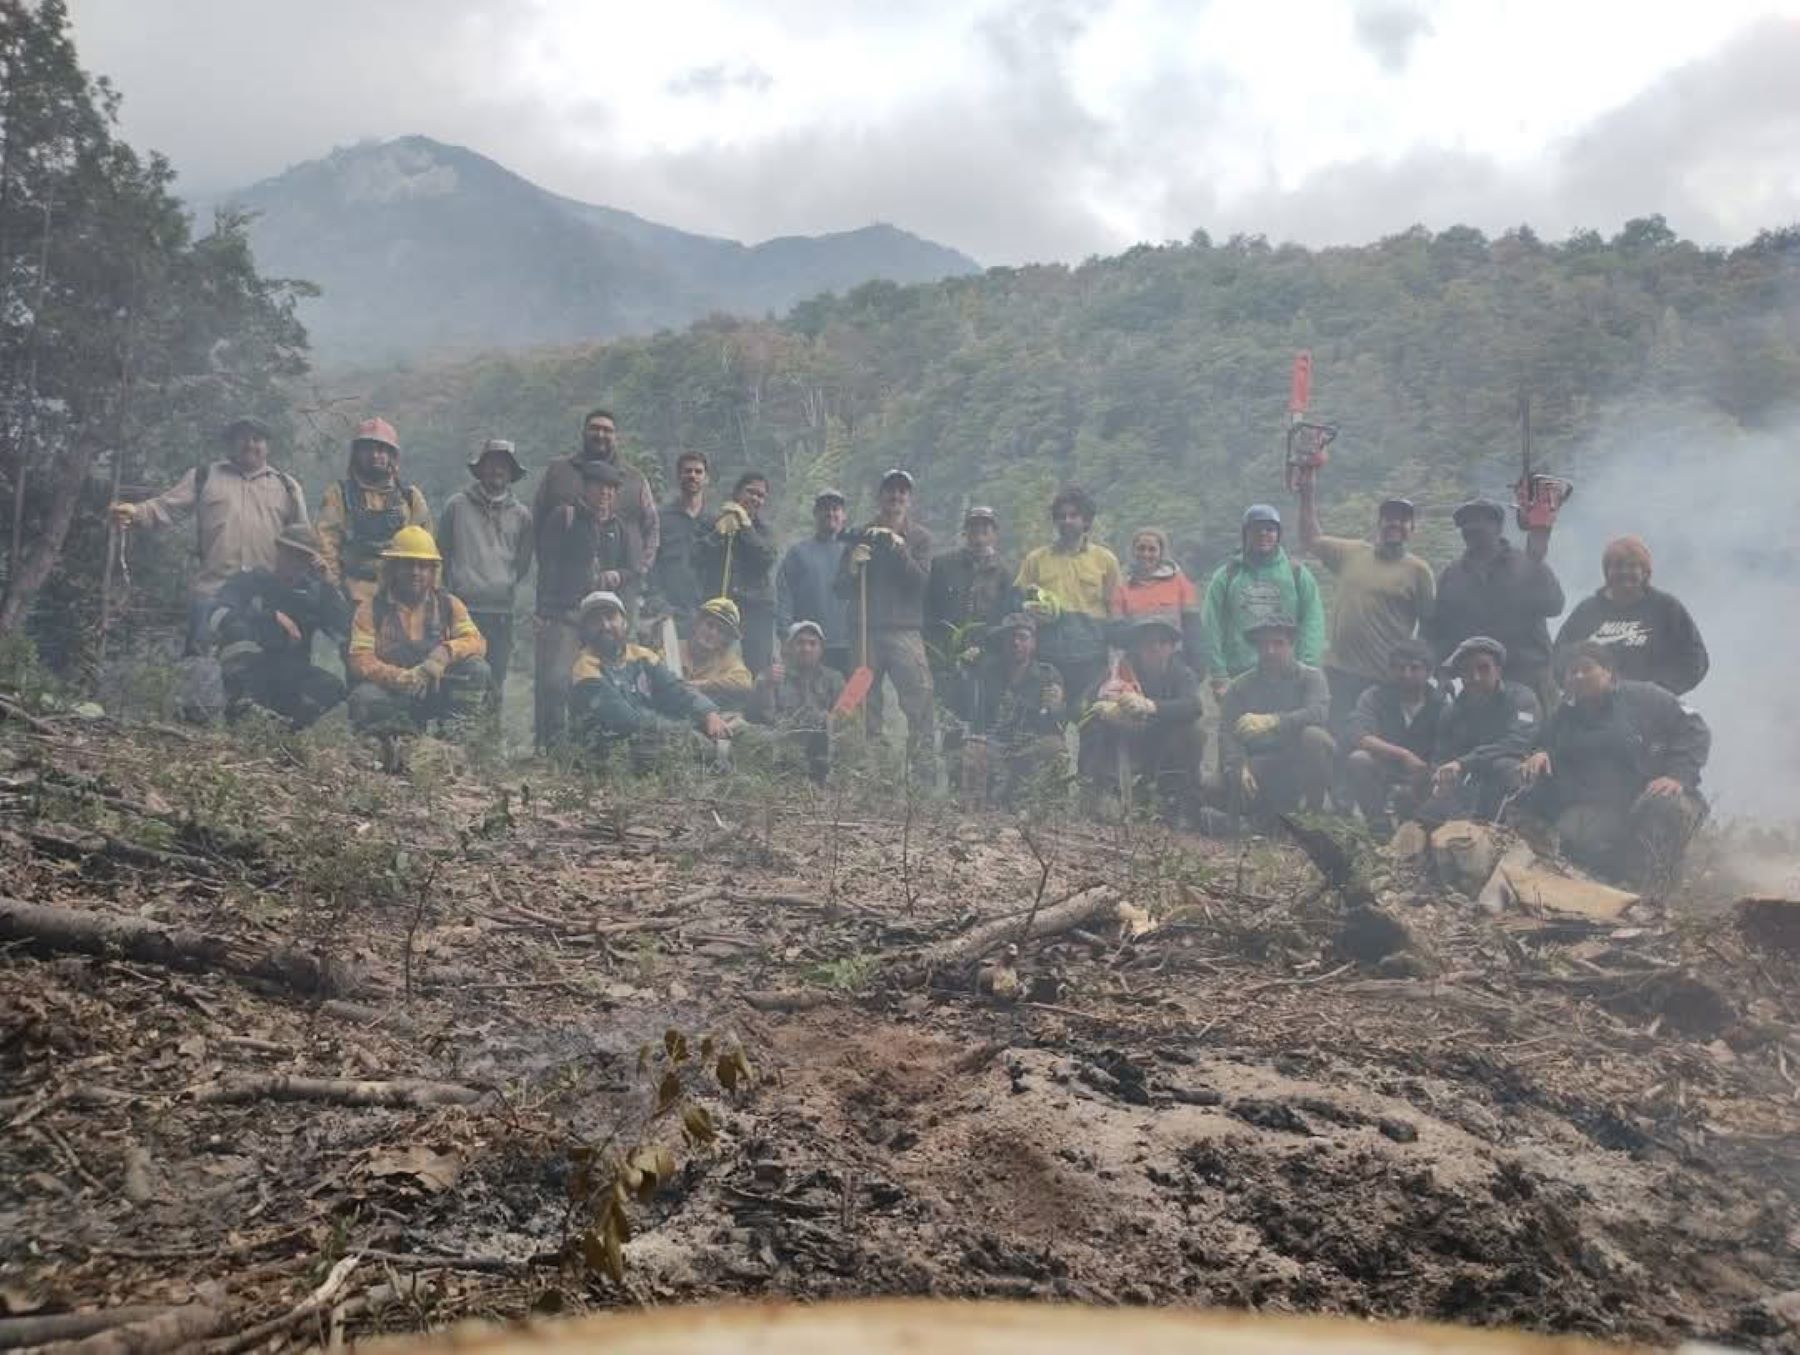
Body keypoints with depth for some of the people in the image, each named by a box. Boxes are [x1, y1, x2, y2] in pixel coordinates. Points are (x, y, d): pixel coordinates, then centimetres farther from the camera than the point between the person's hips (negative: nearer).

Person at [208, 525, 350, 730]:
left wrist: (325, 583, -7)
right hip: (245, 674, -2)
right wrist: (273, 617, -21)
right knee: (237, 628, -30)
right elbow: (217, 617, -14)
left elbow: (344, 631, -3)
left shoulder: (313, 590, 9)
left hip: (290, 679, 2)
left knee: (333, 687, -27)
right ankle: (242, 705, -26)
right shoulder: (249, 579, 2)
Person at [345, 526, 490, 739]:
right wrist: (401, 677, -30)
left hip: (436, 693, 2)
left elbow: (476, 642, -7)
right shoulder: (371, 609, -1)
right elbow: (361, 660, -12)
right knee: (364, 697, -35)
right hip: (391, 692, -2)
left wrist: (446, 652, -29)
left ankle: (455, 728, -20)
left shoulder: (448, 604, 6)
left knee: (477, 668, -23)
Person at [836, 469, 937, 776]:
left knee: (921, 700, -14)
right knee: (865, 705, -1)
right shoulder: (860, 537, 13)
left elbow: (922, 582, -3)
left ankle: (924, 771, -15)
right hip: (865, 631, 1)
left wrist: (899, 549, -12)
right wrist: (852, 567, -11)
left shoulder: (919, 538, 11)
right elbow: (841, 590, 9)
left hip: (906, 630, -1)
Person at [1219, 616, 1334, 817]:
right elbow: (1227, 732, -6)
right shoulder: (1239, 686, 5)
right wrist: (1240, 767, -27)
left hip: (1302, 761, -2)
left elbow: (1319, 712, -22)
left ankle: (1314, 812, -13)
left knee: (1313, 736, -33)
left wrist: (1272, 721, -38)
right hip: (1260, 763, 2)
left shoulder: (1310, 677, 0)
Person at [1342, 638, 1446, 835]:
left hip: (1420, 782, 1)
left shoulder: (1440, 703, -2)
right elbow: (1355, 735, -25)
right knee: (1358, 760, -31)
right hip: (1382, 779, -1)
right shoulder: (1375, 697, -6)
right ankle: (1379, 823, -12)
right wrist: (1403, 755, -35)